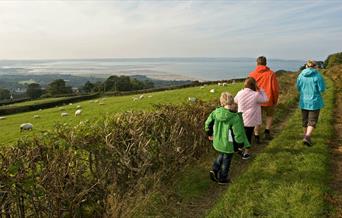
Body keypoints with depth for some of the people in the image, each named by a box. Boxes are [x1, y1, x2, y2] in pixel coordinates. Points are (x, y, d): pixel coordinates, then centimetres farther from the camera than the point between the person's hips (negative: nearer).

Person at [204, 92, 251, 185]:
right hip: (228, 144, -4)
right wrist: (241, 144, -3)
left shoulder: (216, 112, -11)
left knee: (221, 155, 31)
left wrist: (210, 134, 18)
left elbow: (208, 123, 0)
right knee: (226, 160, 17)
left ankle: (215, 170, 19)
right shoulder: (235, 117, -25)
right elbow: (238, 133, -20)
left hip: (217, 142, 5)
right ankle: (222, 179, 33)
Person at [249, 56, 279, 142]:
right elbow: (275, 88, -4)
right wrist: (275, 100, 8)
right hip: (268, 100, -1)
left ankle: (256, 136, 15)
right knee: (269, 115, 25)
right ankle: (267, 131, 16)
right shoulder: (271, 73, -6)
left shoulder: (252, 74, -3)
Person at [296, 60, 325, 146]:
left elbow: (298, 88, 5)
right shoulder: (317, 76, -12)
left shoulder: (301, 75, -3)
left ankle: (306, 135, 33)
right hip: (314, 101, -3)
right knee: (312, 121, 1)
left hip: (304, 101, 4)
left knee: (305, 120, 18)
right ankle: (307, 137, -15)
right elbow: (322, 89, -11)